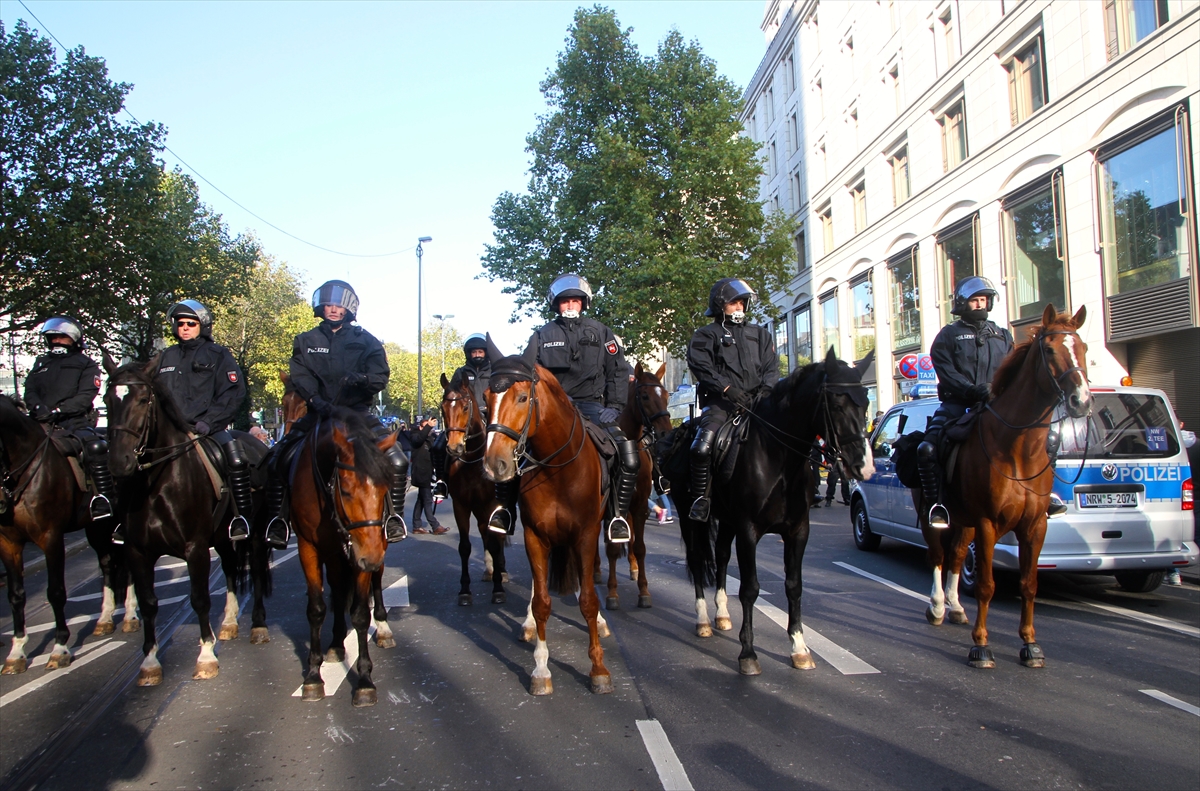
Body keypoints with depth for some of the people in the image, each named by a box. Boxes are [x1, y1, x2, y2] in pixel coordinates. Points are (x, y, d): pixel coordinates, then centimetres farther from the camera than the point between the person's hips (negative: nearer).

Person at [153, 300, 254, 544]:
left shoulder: (217, 355, 7)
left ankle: (242, 518, -18)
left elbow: (233, 393, -3)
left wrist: (208, 422, -14)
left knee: (236, 459, -28)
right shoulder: (166, 358, 20)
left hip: (209, 426, -4)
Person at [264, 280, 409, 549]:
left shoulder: (366, 341, 5)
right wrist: (316, 400, -22)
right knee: (278, 461, -15)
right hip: (319, 413, 1)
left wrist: (361, 379, -25)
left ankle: (393, 516, -2)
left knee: (397, 460, -20)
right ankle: (277, 520, 1)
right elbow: (299, 376, -3)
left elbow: (381, 377, -2)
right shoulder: (305, 341, 9)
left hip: (358, 412, -1)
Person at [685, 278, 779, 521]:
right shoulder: (706, 335, 12)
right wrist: (727, 388, -17)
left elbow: (771, 368, 13)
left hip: (756, 402, 4)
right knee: (702, 447, -27)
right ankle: (700, 500, -16)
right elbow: (701, 366, -5)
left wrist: (765, 392, -7)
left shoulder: (760, 334, 24)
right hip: (721, 401, -4)